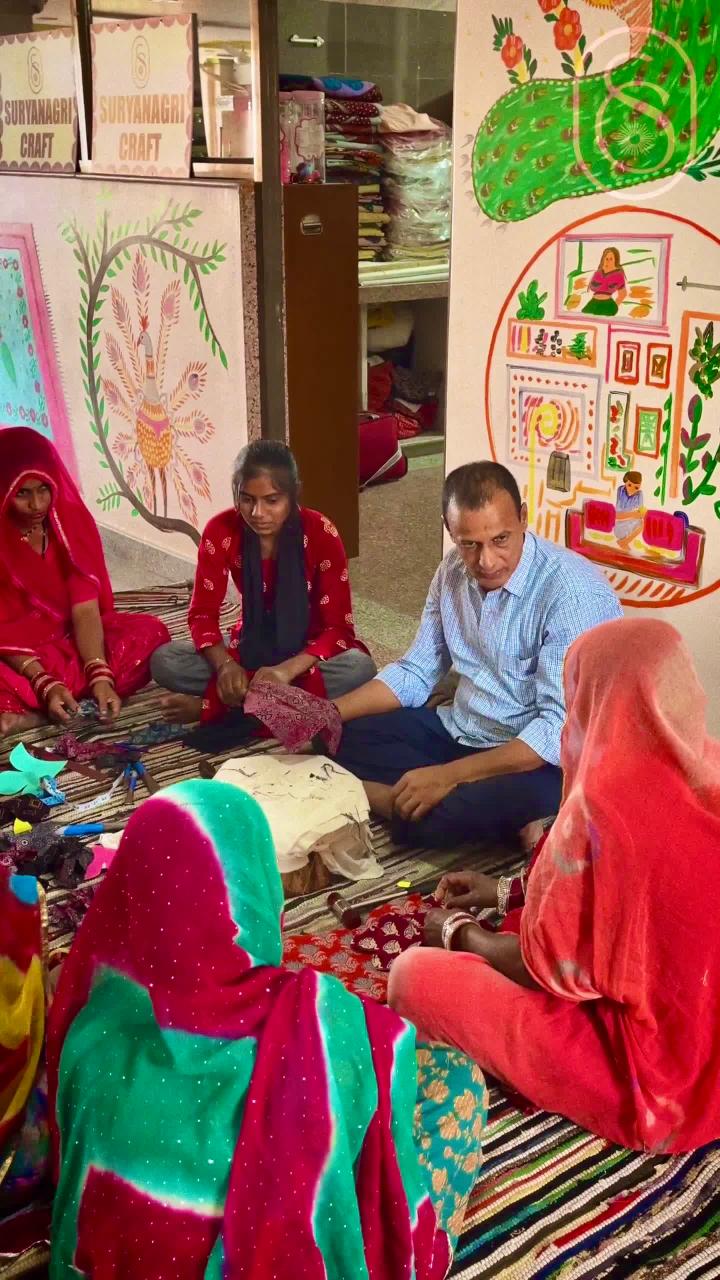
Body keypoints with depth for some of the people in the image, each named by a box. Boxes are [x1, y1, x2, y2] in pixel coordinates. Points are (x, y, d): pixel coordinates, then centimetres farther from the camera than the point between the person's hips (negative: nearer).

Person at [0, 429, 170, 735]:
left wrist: (100, 676, -29)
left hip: (70, 638, 5)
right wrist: (45, 684, -29)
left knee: (149, 632, -25)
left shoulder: (72, 520, -6)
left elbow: (85, 611, -14)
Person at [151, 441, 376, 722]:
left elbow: (339, 627, -20)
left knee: (359, 668, -36)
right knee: (164, 661, -22)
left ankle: (214, 704, -27)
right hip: (252, 645, 1)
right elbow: (203, 614, -11)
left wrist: (286, 670, -38)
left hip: (307, 650, -1)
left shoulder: (321, 534, -20)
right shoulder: (221, 531, -14)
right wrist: (225, 665, -33)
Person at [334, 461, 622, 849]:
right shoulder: (454, 571, 1)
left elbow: (562, 727, -26)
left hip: (538, 759, -8)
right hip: (457, 732, 8)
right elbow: (416, 673, 11)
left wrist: (448, 776, -28)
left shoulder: (574, 592, -22)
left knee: (522, 798, -41)